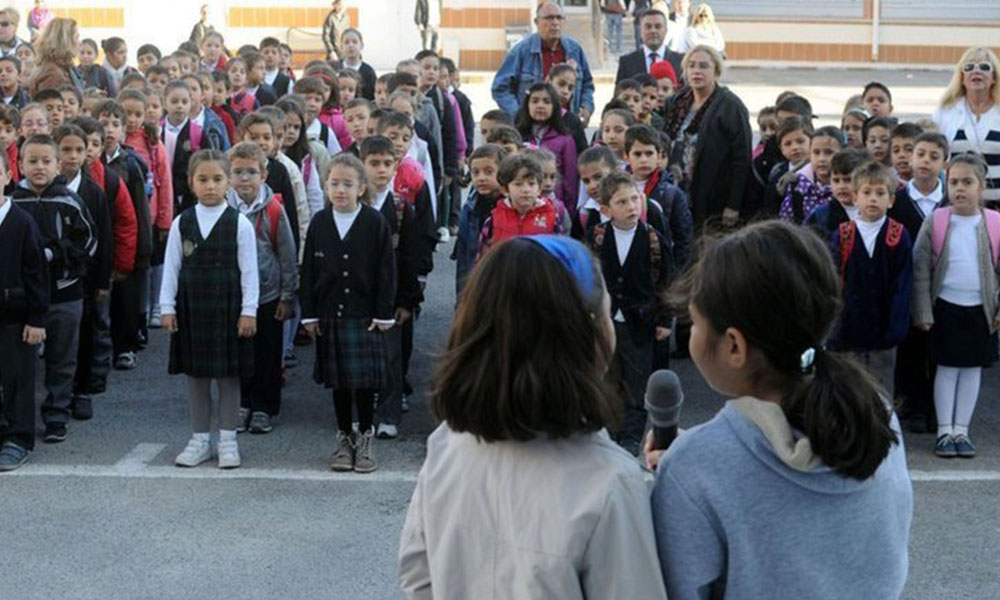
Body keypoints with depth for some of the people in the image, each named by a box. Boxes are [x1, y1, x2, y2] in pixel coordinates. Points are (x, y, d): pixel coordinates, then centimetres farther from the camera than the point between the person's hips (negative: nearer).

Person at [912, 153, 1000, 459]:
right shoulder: (935, 222, -8)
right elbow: (920, 270, -4)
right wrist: (923, 312, -6)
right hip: (945, 307, -2)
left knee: (972, 369, 9)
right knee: (947, 368, 5)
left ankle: (961, 430, 21)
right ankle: (944, 431, 15)